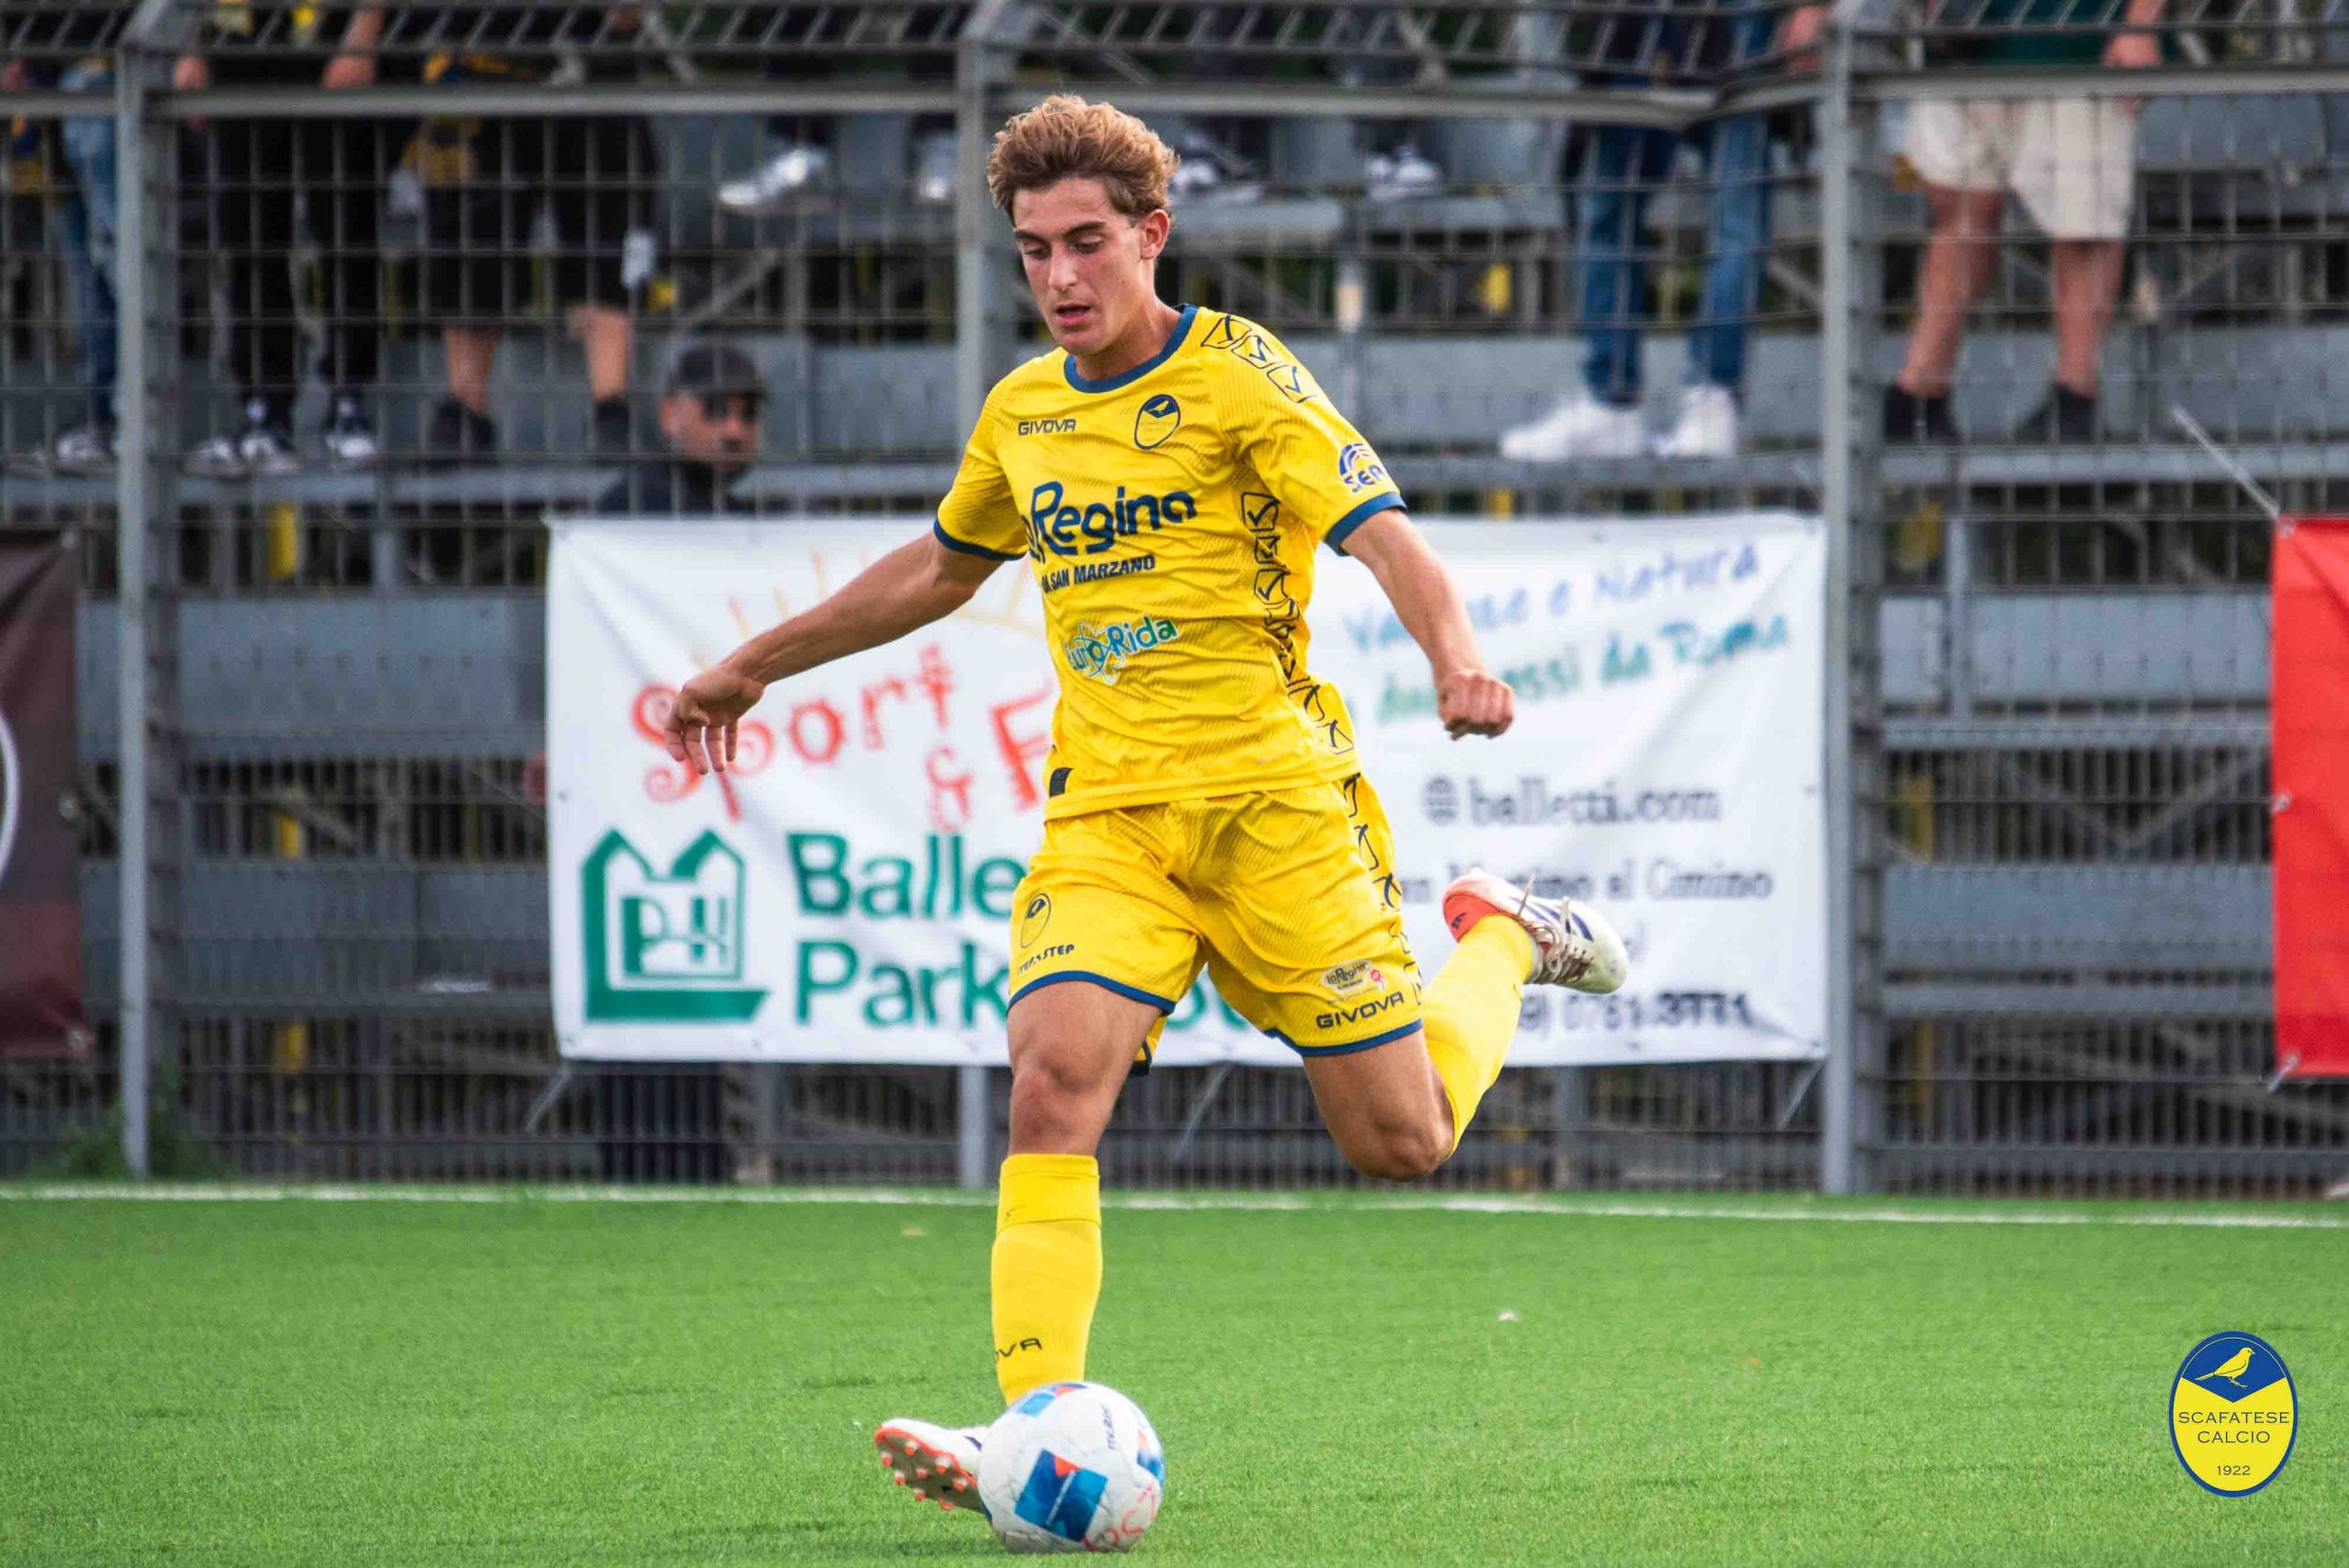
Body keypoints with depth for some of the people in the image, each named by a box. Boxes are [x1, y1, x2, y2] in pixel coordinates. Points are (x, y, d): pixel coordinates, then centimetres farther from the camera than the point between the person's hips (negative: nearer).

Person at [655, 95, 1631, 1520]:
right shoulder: (1022, 412, 11)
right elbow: (941, 568, 30)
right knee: (1057, 1075, -22)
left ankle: (1501, 944, 32)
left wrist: (1457, 660, -37)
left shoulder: (1239, 377, -6)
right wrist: (754, 666, 34)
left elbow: (1387, 539, -17)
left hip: (1272, 798, -4)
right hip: (1106, 814, 4)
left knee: (1402, 1141, 0)